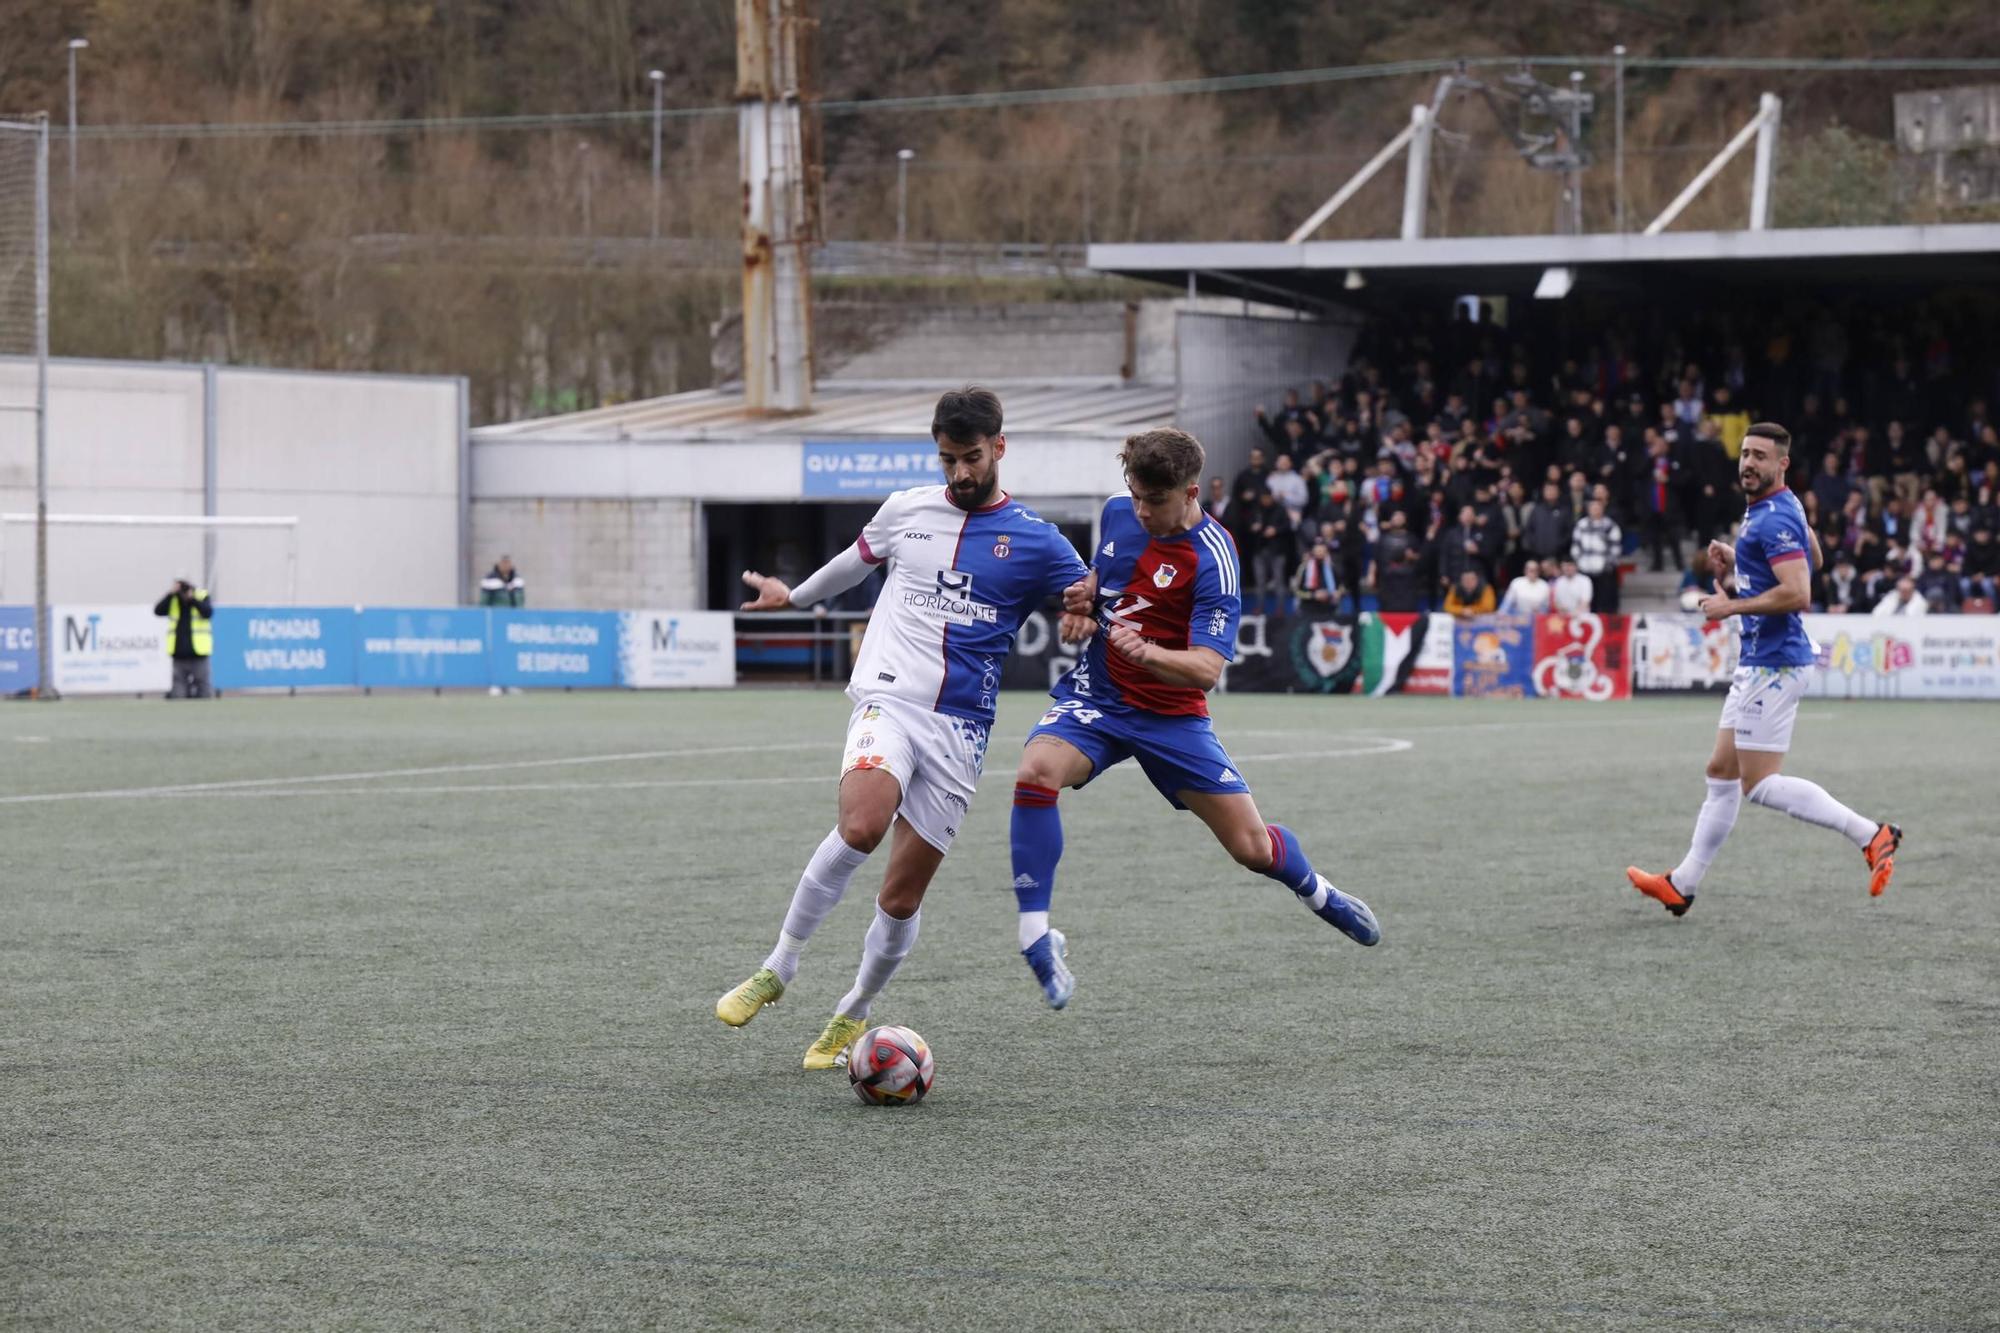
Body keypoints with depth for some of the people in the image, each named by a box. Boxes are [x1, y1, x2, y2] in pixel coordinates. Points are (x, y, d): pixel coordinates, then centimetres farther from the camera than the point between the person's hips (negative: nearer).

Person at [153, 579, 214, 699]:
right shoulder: (172, 600, 6)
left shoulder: (202, 596, 1)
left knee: (202, 684, 1)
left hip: (198, 653, -2)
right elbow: (158, 610, -8)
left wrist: (193, 599, -19)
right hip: (179, 654, 2)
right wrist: (170, 594, -16)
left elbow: (208, 613, -16)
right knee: (178, 685, 2)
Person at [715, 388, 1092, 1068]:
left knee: (901, 898, -1)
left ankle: (852, 1017, 23)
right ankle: (777, 970, -15)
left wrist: (1084, 611, -12)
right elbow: (858, 559, 30)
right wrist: (794, 595, 45)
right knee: (861, 826, -30)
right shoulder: (906, 510, 11)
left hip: (959, 730, 0)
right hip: (889, 699, 0)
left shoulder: (1034, 541, 5)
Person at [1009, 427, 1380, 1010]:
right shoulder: (1118, 513, -2)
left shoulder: (1212, 560, -20)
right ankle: (1035, 936, -24)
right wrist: (1084, 595, -2)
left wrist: (1145, 652, -48)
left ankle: (1316, 891, 38)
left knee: (1253, 848, 1)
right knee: (1035, 773, -30)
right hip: (1096, 697, 3)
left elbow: (1206, 670, -28)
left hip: (1171, 716, -3)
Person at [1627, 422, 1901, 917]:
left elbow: (1797, 594, -27)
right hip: (1758, 663, 11)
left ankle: (1871, 834, -11)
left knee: (1760, 784, -10)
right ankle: (1682, 884, 22)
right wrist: (1736, 564, 15)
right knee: (1722, 772, 15)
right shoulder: (1777, 507, 13)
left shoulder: (1775, 519, -18)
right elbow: (1813, 557, 28)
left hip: (1773, 665, -11)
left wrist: (1732, 606, -17)